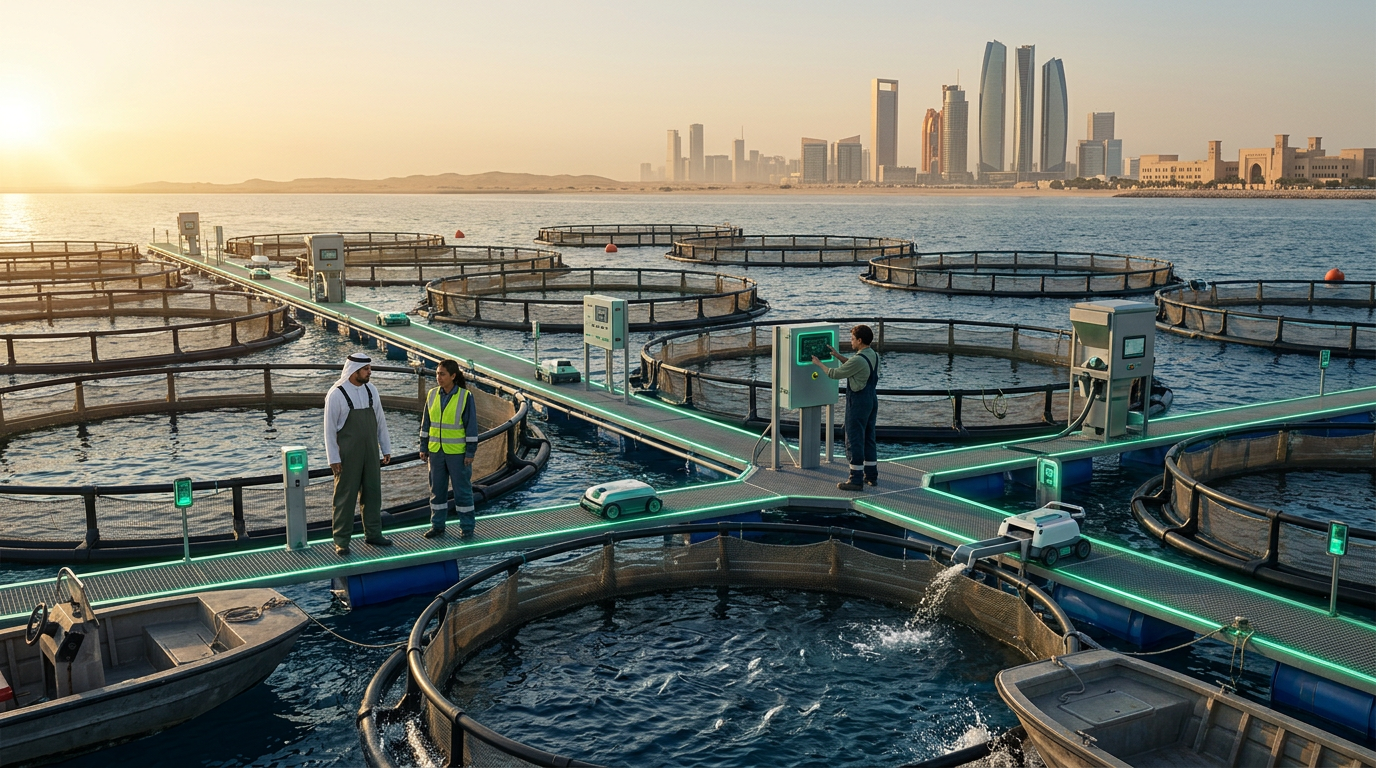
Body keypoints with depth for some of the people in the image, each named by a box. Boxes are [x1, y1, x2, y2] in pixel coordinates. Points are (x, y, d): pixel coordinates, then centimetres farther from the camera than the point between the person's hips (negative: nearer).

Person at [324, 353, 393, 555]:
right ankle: (341, 541, 10)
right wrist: (333, 459, -12)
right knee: (345, 497, 1)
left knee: (372, 493, 12)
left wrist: (386, 449, 11)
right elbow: (329, 428, -10)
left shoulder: (371, 390, 4)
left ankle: (373, 534, 24)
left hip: (370, 453, 6)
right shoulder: (336, 394, -12)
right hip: (347, 455, -5)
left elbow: (380, 421, 11)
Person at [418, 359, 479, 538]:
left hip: (458, 451, -4)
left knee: (462, 488, 3)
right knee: (437, 489, 10)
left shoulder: (465, 396, -11)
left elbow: (471, 426, -10)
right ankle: (437, 525, 20)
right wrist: (423, 448, 6)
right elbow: (426, 423, 8)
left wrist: (471, 452, -12)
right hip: (436, 451, 4)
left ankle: (467, 527, 14)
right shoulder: (433, 395, 2)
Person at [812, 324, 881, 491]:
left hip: (858, 401, -9)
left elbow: (835, 374, -13)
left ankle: (856, 480, 0)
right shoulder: (874, 356, 5)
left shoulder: (858, 360, -23)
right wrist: (837, 355, 19)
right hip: (872, 399, 9)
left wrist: (819, 364, 1)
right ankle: (871, 475, 24)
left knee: (854, 440, -3)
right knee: (869, 438, 17)